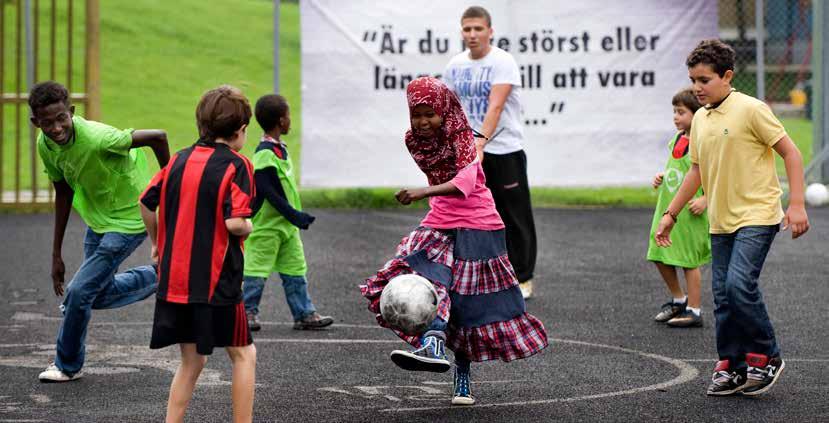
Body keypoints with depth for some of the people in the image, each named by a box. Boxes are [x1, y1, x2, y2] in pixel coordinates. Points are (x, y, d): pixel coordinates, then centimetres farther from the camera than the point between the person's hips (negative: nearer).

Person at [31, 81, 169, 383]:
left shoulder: (96, 138, -35)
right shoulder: (45, 145, -12)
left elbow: (158, 137, -29)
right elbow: (63, 192, 2)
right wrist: (56, 255, 5)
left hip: (128, 220, -8)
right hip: (97, 219, 8)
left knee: (80, 291, -9)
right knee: (98, 296, 16)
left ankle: (68, 365, 13)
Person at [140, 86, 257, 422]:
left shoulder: (180, 160, 8)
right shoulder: (236, 165, -10)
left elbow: (146, 202, 12)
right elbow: (234, 222, -21)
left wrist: (158, 244, 26)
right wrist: (248, 227, 2)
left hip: (174, 278, 6)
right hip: (216, 281, -6)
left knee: (192, 360, 15)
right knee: (243, 355, 9)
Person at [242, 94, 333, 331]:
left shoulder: (280, 149, 10)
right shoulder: (264, 154, -20)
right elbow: (268, 192, -24)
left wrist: (296, 215, 17)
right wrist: (294, 215, -25)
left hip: (286, 224, 9)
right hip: (266, 225, -9)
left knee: (295, 270, 10)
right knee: (257, 270, 1)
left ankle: (304, 314, 13)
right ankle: (248, 312, 10)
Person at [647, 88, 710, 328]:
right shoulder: (677, 139, 11)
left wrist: (706, 199, -21)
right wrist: (662, 177, 8)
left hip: (690, 211, -8)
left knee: (689, 260, -1)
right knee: (660, 256, 11)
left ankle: (694, 310, 9)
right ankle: (679, 300, 28)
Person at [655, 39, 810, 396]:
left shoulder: (750, 109, -10)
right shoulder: (700, 119, 11)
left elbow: (790, 153, -9)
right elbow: (697, 171, 23)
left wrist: (796, 204, -15)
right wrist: (671, 213, 21)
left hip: (757, 216, -7)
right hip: (721, 221, 7)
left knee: (740, 283, -20)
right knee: (723, 295, 5)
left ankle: (766, 357, -4)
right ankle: (731, 367, 13)